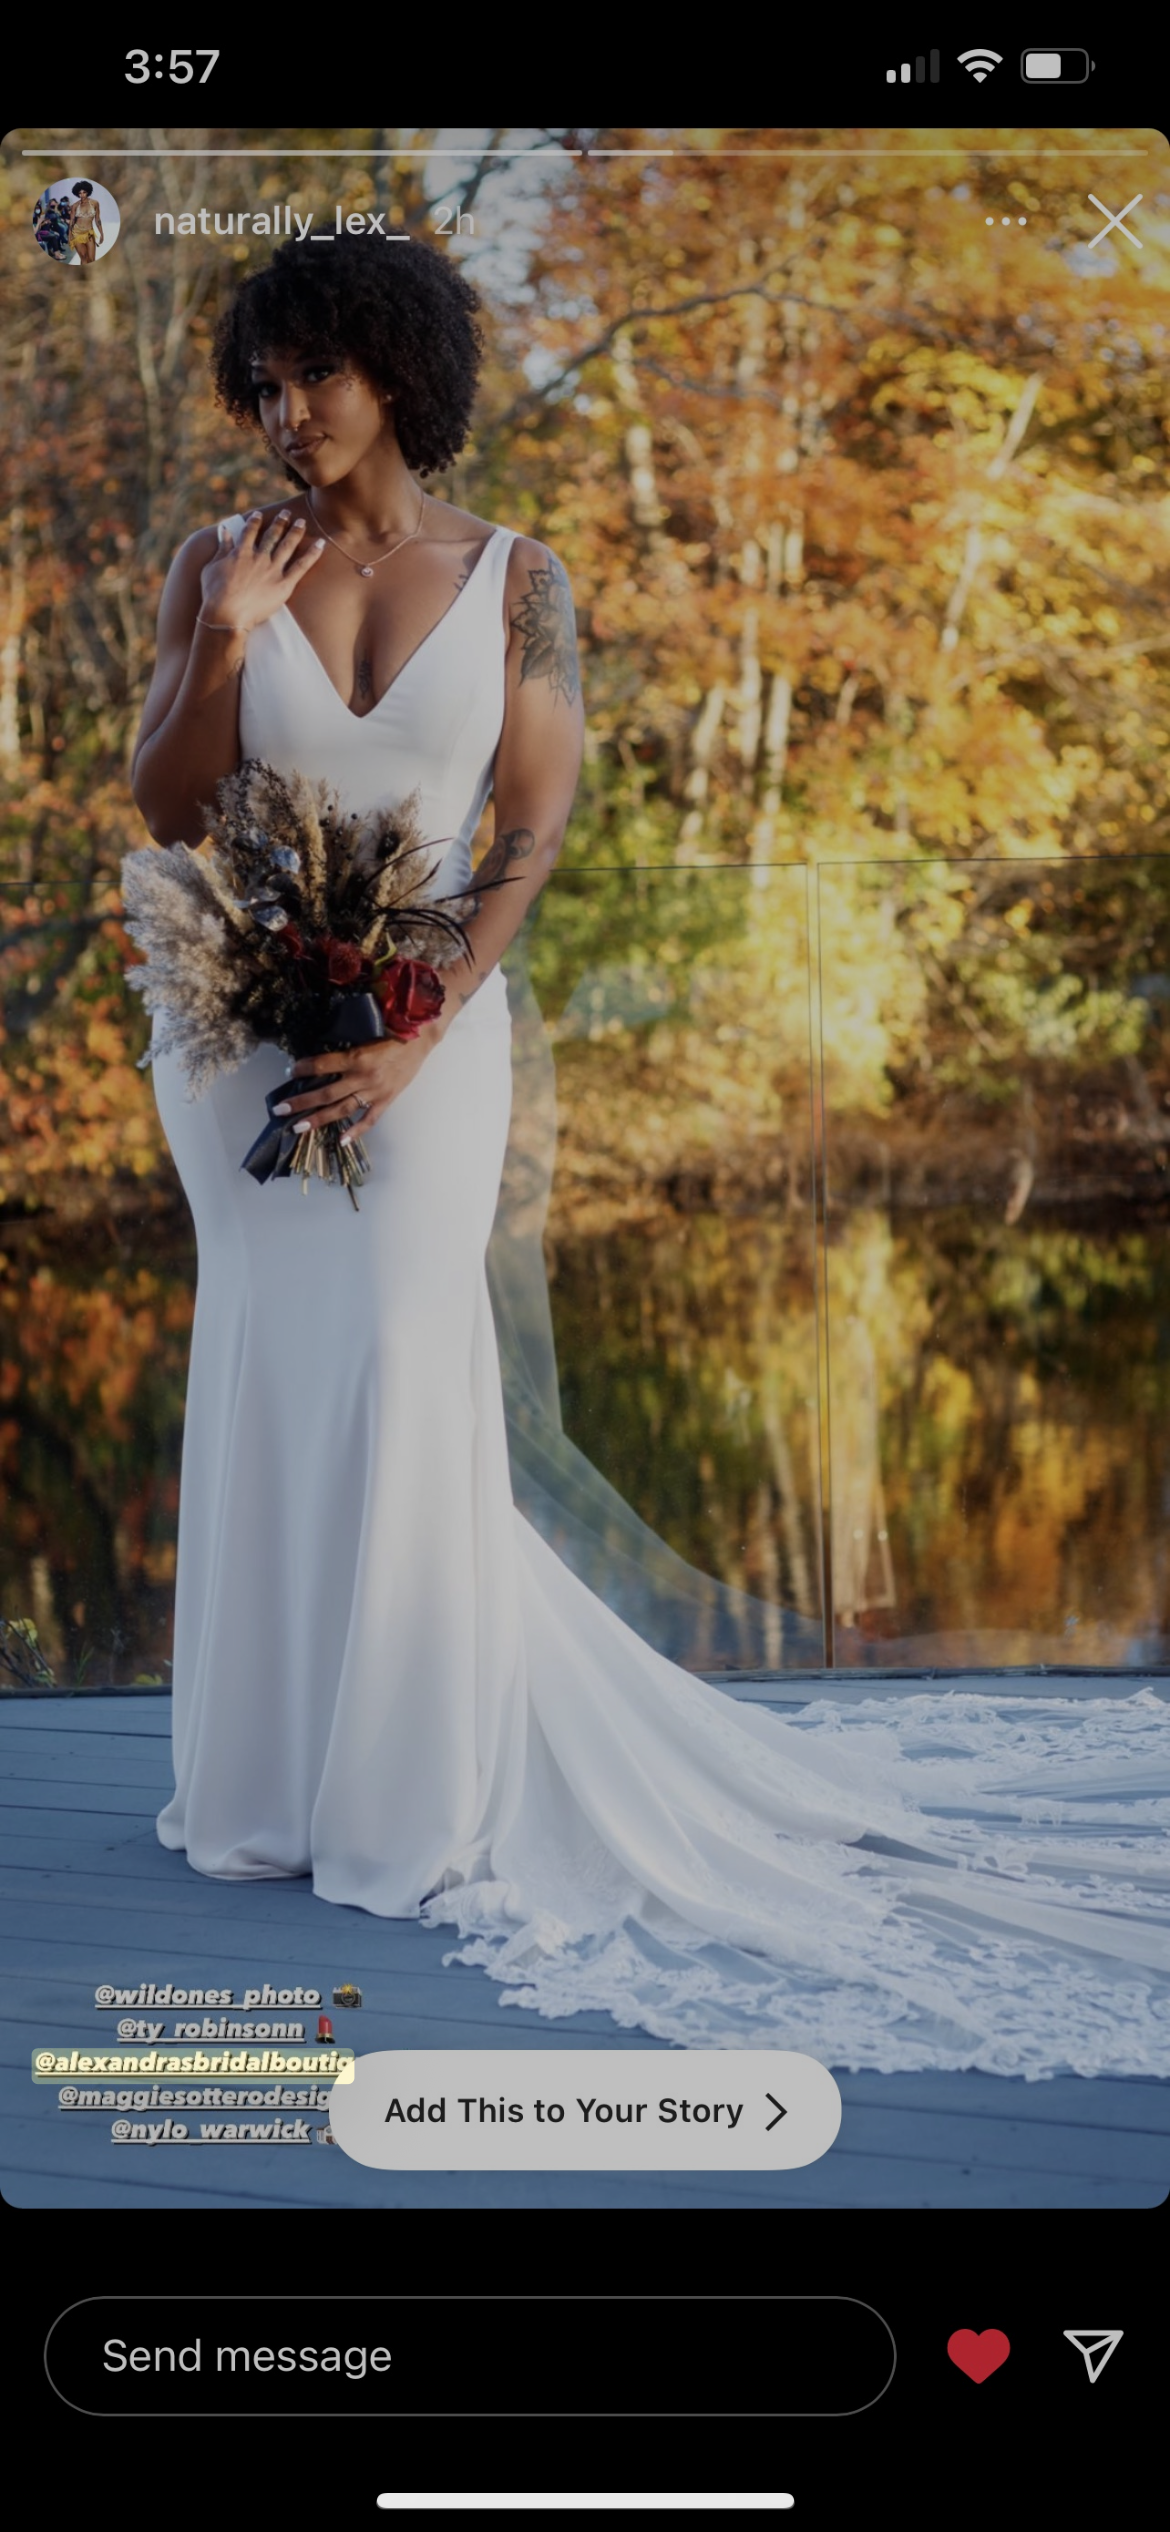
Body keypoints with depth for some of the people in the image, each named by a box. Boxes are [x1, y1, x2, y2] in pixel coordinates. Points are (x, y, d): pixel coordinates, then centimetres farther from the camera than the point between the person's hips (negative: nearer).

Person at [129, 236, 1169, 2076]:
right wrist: (226, 644, -14)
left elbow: (535, 837, -5)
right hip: (238, 1021, 2)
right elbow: (164, 810, 2)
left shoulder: (514, 581, -1)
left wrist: (417, 1034, -15)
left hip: (429, 1026, -2)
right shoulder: (218, 566, 3)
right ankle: (275, 1771, 21)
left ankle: (420, 1797, 9)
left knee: (402, 1371, -4)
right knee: (270, 1373, 7)